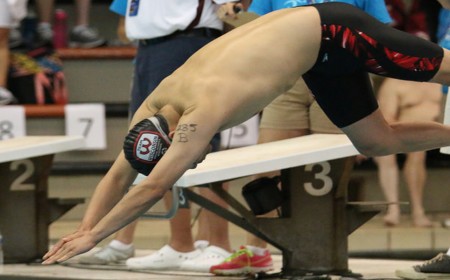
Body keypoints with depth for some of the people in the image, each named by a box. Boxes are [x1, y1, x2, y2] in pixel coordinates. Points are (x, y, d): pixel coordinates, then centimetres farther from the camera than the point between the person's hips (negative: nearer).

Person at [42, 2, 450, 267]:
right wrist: (83, 229, -15)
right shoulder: (153, 110, -11)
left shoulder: (200, 115, -35)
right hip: (314, 48, 7)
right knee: (378, 143, 14)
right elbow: (118, 177, -4)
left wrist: (93, 237, -39)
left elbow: (153, 189, -40)